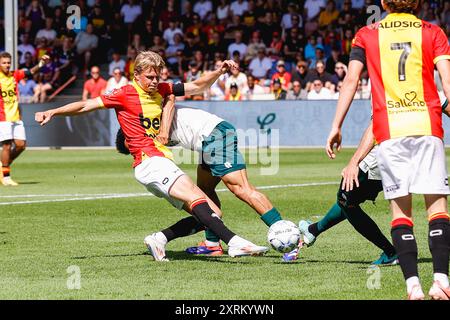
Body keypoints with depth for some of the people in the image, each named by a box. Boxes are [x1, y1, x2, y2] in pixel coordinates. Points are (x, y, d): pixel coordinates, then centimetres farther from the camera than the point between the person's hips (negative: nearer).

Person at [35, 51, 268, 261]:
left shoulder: (161, 90, 19)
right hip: (149, 162, -9)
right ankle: (234, 242, -43)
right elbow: (86, 106, -1)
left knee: (212, 214, 0)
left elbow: (197, 87, 27)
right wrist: (52, 112, -10)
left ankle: (159, 239, -2)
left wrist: (219, 72, 12)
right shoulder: (125, 94, 0)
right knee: (195, 197, -28)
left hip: (163, 163, 9)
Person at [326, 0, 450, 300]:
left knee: (400, 208, 4)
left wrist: (336, 127, 7)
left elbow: (351, 81, 5)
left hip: (388, 130, 1)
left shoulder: (366, 35, 12)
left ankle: (413, 283, -7)